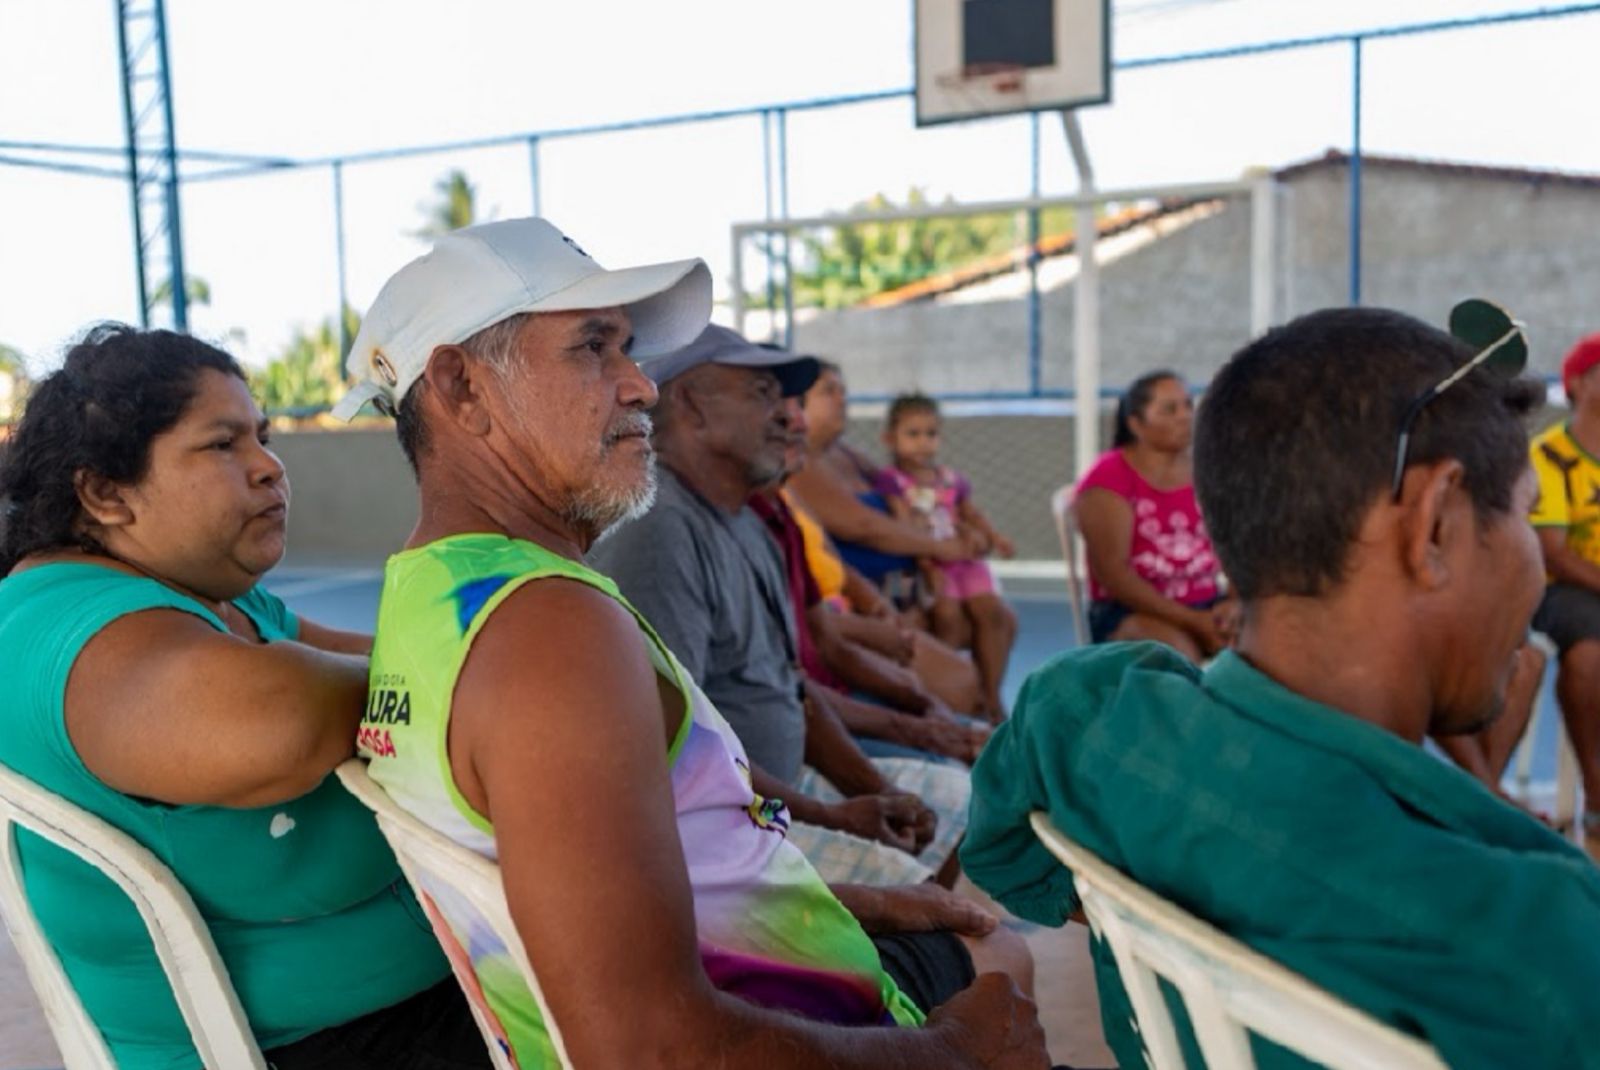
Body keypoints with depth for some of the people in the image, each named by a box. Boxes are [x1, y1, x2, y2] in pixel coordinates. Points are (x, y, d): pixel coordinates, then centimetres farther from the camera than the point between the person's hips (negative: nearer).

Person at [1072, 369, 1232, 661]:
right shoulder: (1108, 479, -6)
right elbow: (1111, 572, -13)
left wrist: (1234, 604, -13)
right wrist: (1191, 621, -17)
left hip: (1207, 608, 5)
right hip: (1130, 612, -5)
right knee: (1177, 653, -35)